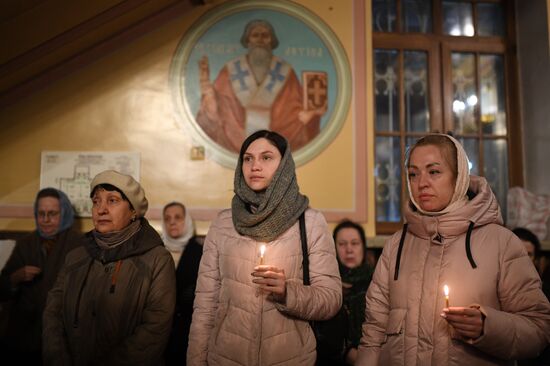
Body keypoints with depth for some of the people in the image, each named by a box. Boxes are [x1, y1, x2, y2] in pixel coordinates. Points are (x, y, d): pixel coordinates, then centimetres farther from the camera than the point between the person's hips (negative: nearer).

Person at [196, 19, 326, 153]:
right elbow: (213, 109, -3)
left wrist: (312, 112, -21)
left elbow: (297, 112, -1)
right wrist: (206, 81, -18)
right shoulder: (231, 70, 1)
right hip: (235, 146, 0)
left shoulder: (285, 72, 2)